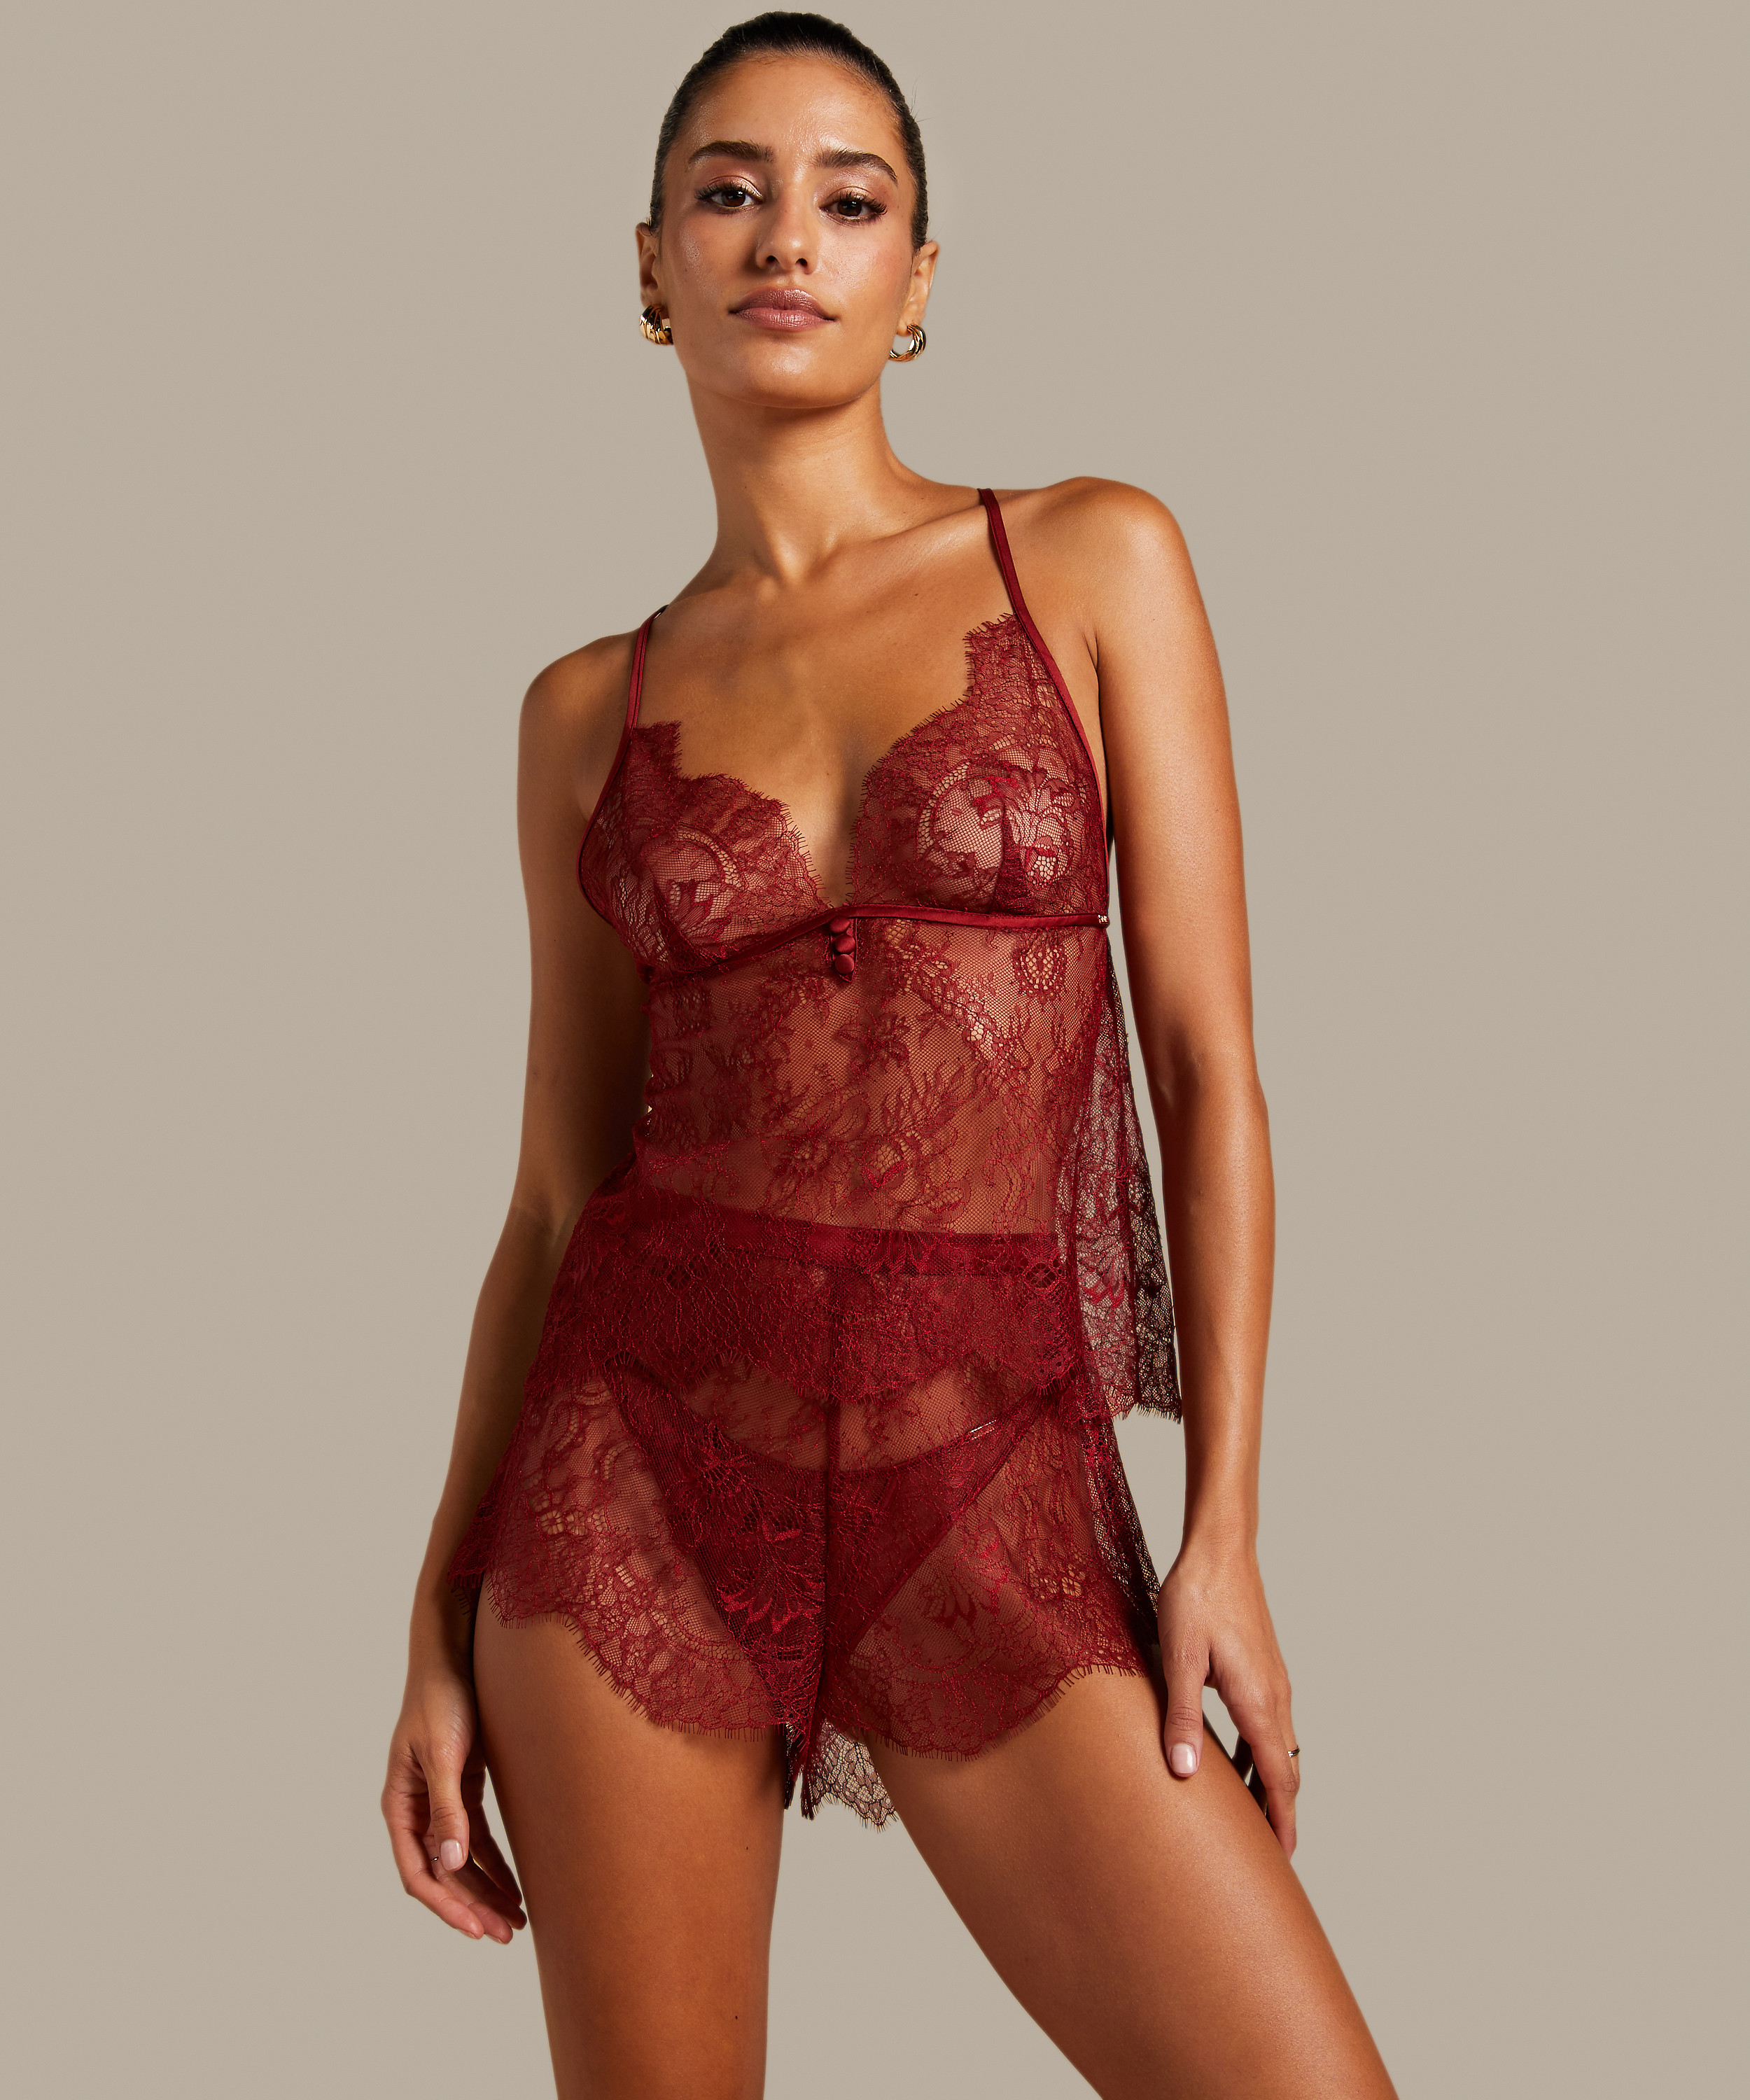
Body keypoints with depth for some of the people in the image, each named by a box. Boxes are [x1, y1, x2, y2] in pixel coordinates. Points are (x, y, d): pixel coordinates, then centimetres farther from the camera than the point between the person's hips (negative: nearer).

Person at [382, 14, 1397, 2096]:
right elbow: (558, 1187, 10)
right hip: (641, 1460, 2)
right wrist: (442, 1622, 7)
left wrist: (1225, 1530, -6)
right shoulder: (588, 712, 8)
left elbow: (1209, 1070, 0)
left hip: (998, 1494, -1)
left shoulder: (1093, 564, 3)